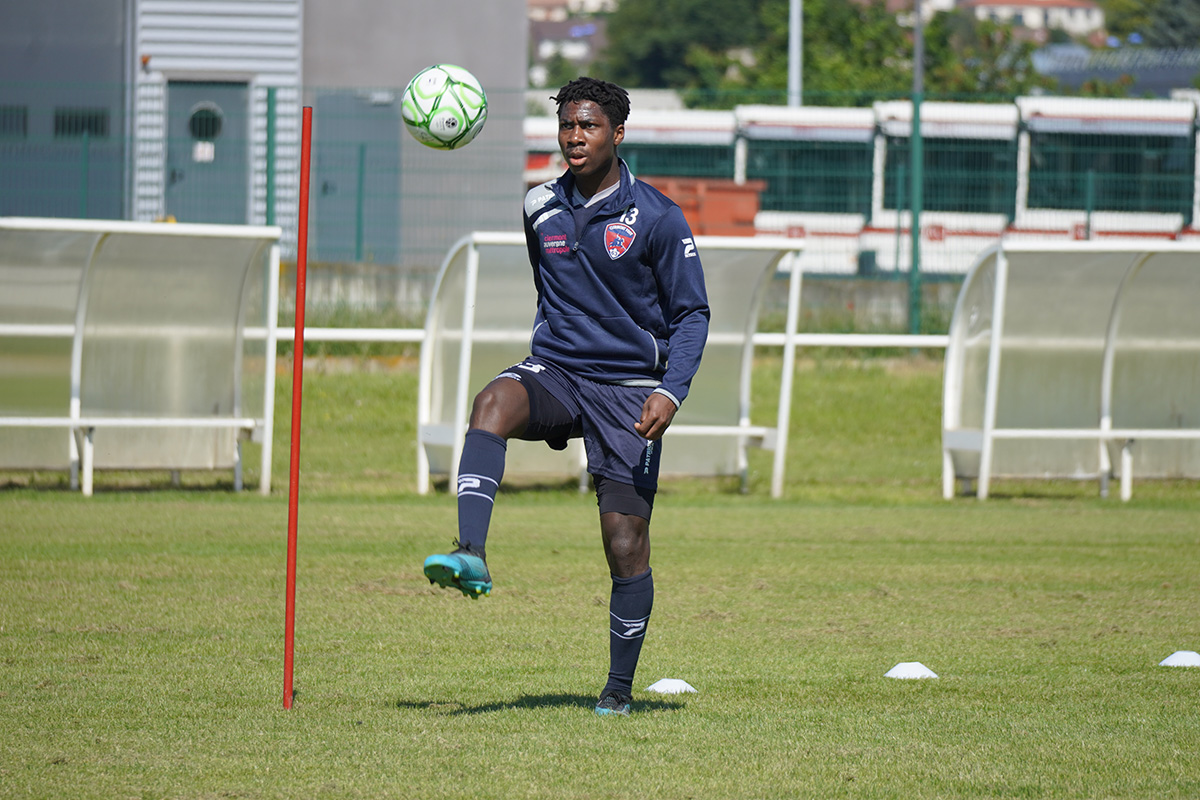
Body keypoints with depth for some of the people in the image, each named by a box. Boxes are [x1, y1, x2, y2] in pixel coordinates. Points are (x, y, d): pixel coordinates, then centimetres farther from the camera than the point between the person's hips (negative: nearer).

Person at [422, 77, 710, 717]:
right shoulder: (541, 207, 8)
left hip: (628, 387, -3)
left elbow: (691, 314, -2)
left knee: (626, 541, -5)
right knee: (492, 404, -33)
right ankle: (471, 557, -48)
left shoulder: (657, 218, -5)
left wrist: (671, 393, -15)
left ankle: (619, 689, 10)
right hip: (553, 372, 3)